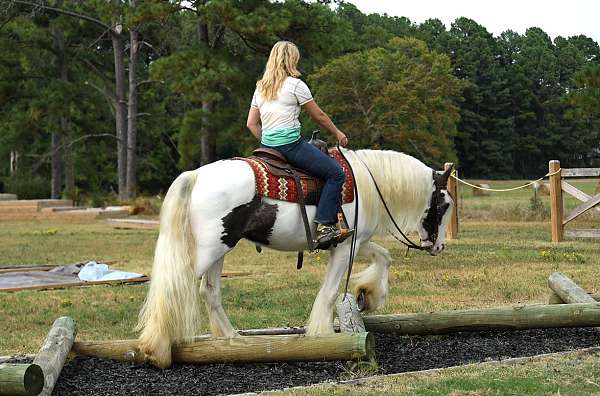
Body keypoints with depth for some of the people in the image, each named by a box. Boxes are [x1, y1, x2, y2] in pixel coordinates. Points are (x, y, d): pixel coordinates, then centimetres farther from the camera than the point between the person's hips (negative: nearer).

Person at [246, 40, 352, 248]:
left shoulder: (260, 87, 15)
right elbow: (319, 116, 2)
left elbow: (251, 124, 13)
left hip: (267, 145, 8)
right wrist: (338, 134, 16)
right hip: (291, 144, -8)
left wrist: (267, 142, 17)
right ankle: (325, 226, -17)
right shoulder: (295, 84, -4)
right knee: (336, 173, -5)